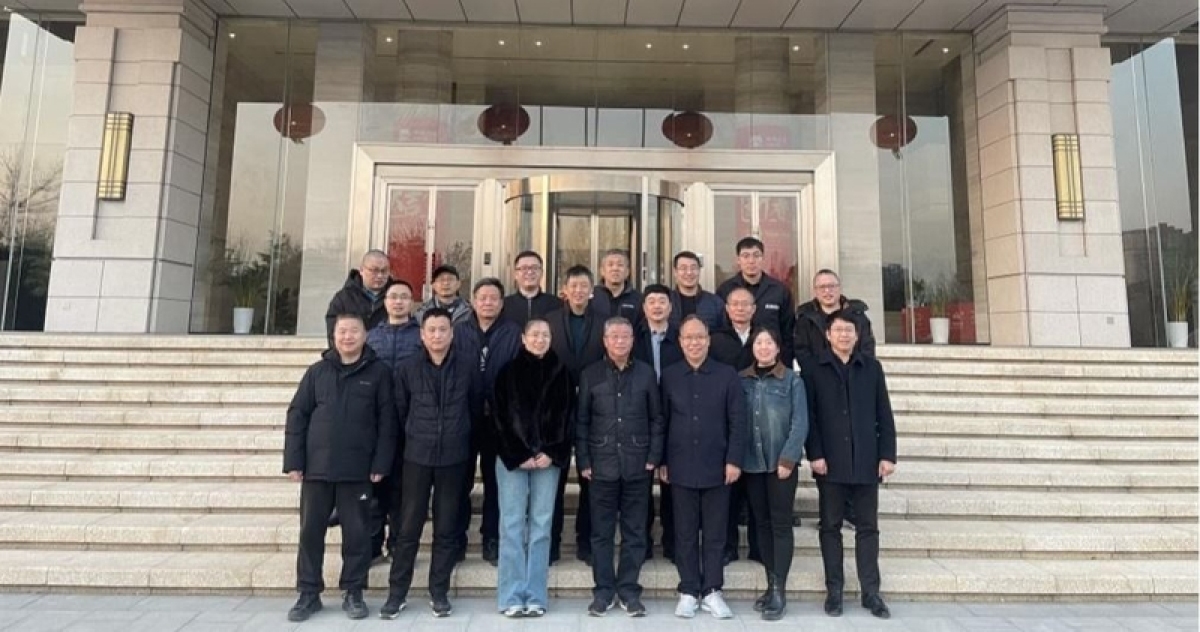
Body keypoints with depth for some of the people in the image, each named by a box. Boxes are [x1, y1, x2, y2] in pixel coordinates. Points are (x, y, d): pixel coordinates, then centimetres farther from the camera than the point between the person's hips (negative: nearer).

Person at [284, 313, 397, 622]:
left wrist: (381, 464, -8)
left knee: (356, 532, 6)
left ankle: (353, 593, 21)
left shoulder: (379, 372, 0)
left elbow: (387, 421, -3)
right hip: (317, 468, 2)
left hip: (358, 470, -2)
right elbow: (297, 416, 6)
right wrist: (293, 461, -1)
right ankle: (308, 593, 24)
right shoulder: (317, 372, 6)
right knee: (310, 531, 9)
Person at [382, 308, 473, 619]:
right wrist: (414, 439, 8)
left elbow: (474, 410, 7)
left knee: (446, 528, 8)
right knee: (409, 527, 5)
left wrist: (460, 440, 9)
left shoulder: (465, 370, 0)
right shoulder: (407, 369, -1)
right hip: (417, 456, 0)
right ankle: (397, 593, 19)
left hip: (454, 458, 0)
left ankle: (439, 593, 20)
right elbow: (400, 411, 6)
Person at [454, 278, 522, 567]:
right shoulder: (458, 331, 3)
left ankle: (492, 539, 22)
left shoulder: (514, 333, 0)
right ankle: (457, 539, 23)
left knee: (495, 481, 10)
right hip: (464, 418, 1)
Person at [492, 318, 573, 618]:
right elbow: (501, 417, 0)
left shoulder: (560, 373, 7)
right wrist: (519, 455, -7)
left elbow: (565, 416, 4)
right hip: (512, 457, -1)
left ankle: (536, 596, 10)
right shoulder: (509, 371, 4)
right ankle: (512, 596, 5)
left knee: (541, 525, 3)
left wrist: (551, 453, -7)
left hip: (548, 457, 1)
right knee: (512, 524, -2)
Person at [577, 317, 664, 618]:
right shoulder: (590, 375, 2)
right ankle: (603, 590, 19)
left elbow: (656, 418, 5)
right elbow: (581, 421, 2)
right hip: (602, 464, 0)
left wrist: (654, 457, -2)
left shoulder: (646, 373, 3)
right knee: (601, 531, 7)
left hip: (637, 464, 0)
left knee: (634, 531, 8)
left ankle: (629, 590, 20)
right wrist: (583, 461, -3)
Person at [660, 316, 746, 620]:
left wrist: (734, 460, -7)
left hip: (717, 467, 0)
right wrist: (661, 461, 1)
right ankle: (689, 591, 20)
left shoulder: (727, 375, 0)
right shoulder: (669, 376, 3)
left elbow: (738, 422, -1)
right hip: (681, 467, 1)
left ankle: (712, 591, 20)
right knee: (685, 533, 9)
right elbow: (661, 421, 4)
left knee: (715, 534, 8)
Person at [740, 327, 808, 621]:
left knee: (781, 523, 0)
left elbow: (800, 423, -7)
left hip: (782, 462, -3)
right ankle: (771, 584, 21)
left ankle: (780, 590, 8)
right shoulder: (742, 380, 5)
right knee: (762, 523, 10)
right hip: (751, 463, 3)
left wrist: (788, 459, -14)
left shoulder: (792, 380, -3)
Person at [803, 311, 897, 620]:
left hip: (867, 461, 2)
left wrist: (888, 454, 0)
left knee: (868, 526, 7)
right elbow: (808, 416, -2)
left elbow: (884, 414, 7)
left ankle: (871, 591, 16)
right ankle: (834, 590, 15)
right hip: (830, 462, -1)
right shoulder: (813, 369, 3)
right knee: (830, 526, 6)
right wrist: (814, 454, -10)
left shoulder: (872, 367, 8)